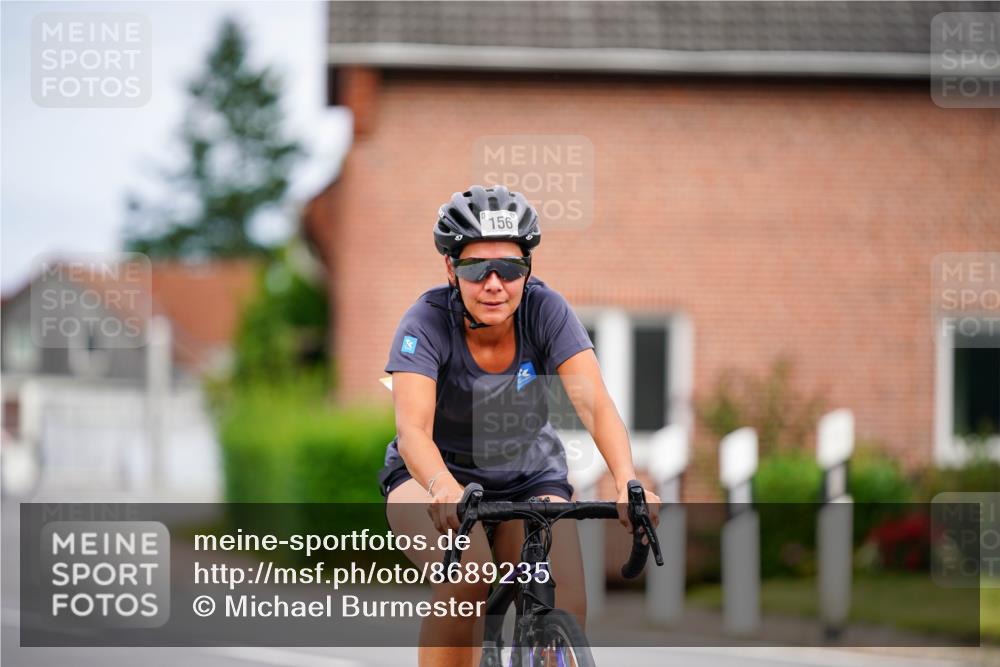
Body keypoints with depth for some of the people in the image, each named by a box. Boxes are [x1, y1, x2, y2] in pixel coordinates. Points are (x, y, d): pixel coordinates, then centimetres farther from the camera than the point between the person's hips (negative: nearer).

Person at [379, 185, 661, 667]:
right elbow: (412, 428, -36)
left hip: (529, 479, 2)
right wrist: (444, 486, -57)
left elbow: (595, 405, -29)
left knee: (565, 612, -20)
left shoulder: (545, 311, -19)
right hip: (437, 475, -2)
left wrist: (627, 482, -47)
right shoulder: (428, 321, -23)